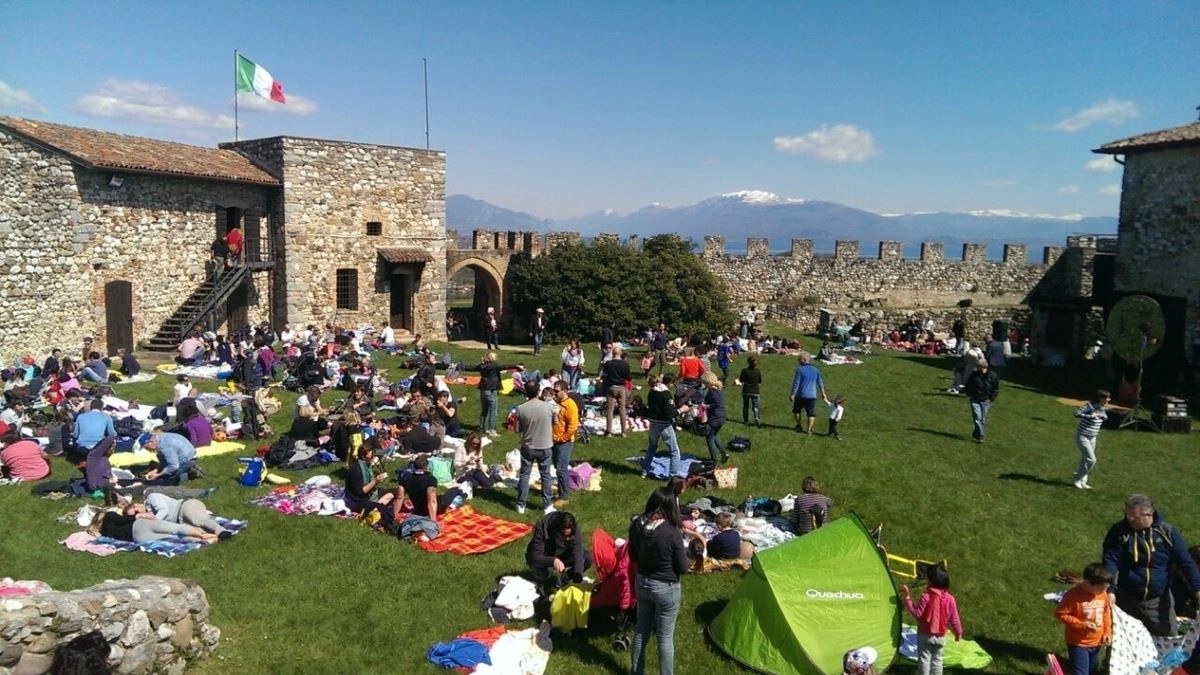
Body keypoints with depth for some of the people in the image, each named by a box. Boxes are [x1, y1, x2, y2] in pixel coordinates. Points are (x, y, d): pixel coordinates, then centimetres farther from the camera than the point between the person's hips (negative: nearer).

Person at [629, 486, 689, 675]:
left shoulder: (636, 525, -12)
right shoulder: (672, 533, -28)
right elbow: (683, 568, -15)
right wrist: (684, 551, 2)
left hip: (642, 583, 5)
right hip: (666, 588, -5)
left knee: (641, 631, 23)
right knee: (665, 637, 12)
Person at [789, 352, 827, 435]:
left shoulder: (800, 369, -11)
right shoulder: (815, 370, 5)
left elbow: (796, 383, -13)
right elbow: (820, 382, 14)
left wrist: (793, 394, -7)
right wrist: (823, 393, 25)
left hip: (801, 395, -3)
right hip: (812, 395, 3)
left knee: (797, 410, 19)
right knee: (811, 413, 8)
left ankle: (799, 426, 23)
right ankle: (809, 429, 3)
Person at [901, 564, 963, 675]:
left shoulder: (926, 596, -20)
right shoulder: (950, 599, -9)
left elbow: (917, 614, -14)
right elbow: (954, 619, -2)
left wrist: (908, 599, -11)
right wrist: (958, 633, 14)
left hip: (925, 635, -3)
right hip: (940, 636, 3)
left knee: (924, 659, 7)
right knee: (937, 659, 16)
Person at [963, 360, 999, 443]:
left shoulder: (992, 376, -3)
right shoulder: (973, 375, 0)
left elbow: (996, 389, 6)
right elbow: (967, 386, 15)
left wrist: (991, 398, -2)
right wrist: (969, 395, 3)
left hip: (986, 401, 0)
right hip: (975, 400, 0)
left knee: (983, 419, 7)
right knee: (977, 418, -13)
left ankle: (976, 434, 23)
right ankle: (980, 436, -14)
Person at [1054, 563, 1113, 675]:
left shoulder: (1103, 594, -4)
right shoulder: (1074, 595, -24)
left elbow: (1106, 614, 11)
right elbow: (1060, 614, -20)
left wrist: (1107, 632, 1)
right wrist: (1081, 624, -24)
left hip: (1096, 643, 6)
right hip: (1078, 643, -6)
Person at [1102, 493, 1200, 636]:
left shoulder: (1168, 532, -8)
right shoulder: (1119, 531, -12)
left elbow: (1186, 562, -2)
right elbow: (1110, 560, -16)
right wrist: (1110, 590, -27)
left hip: (1159, 600, 1)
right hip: (1125, 599, -1)